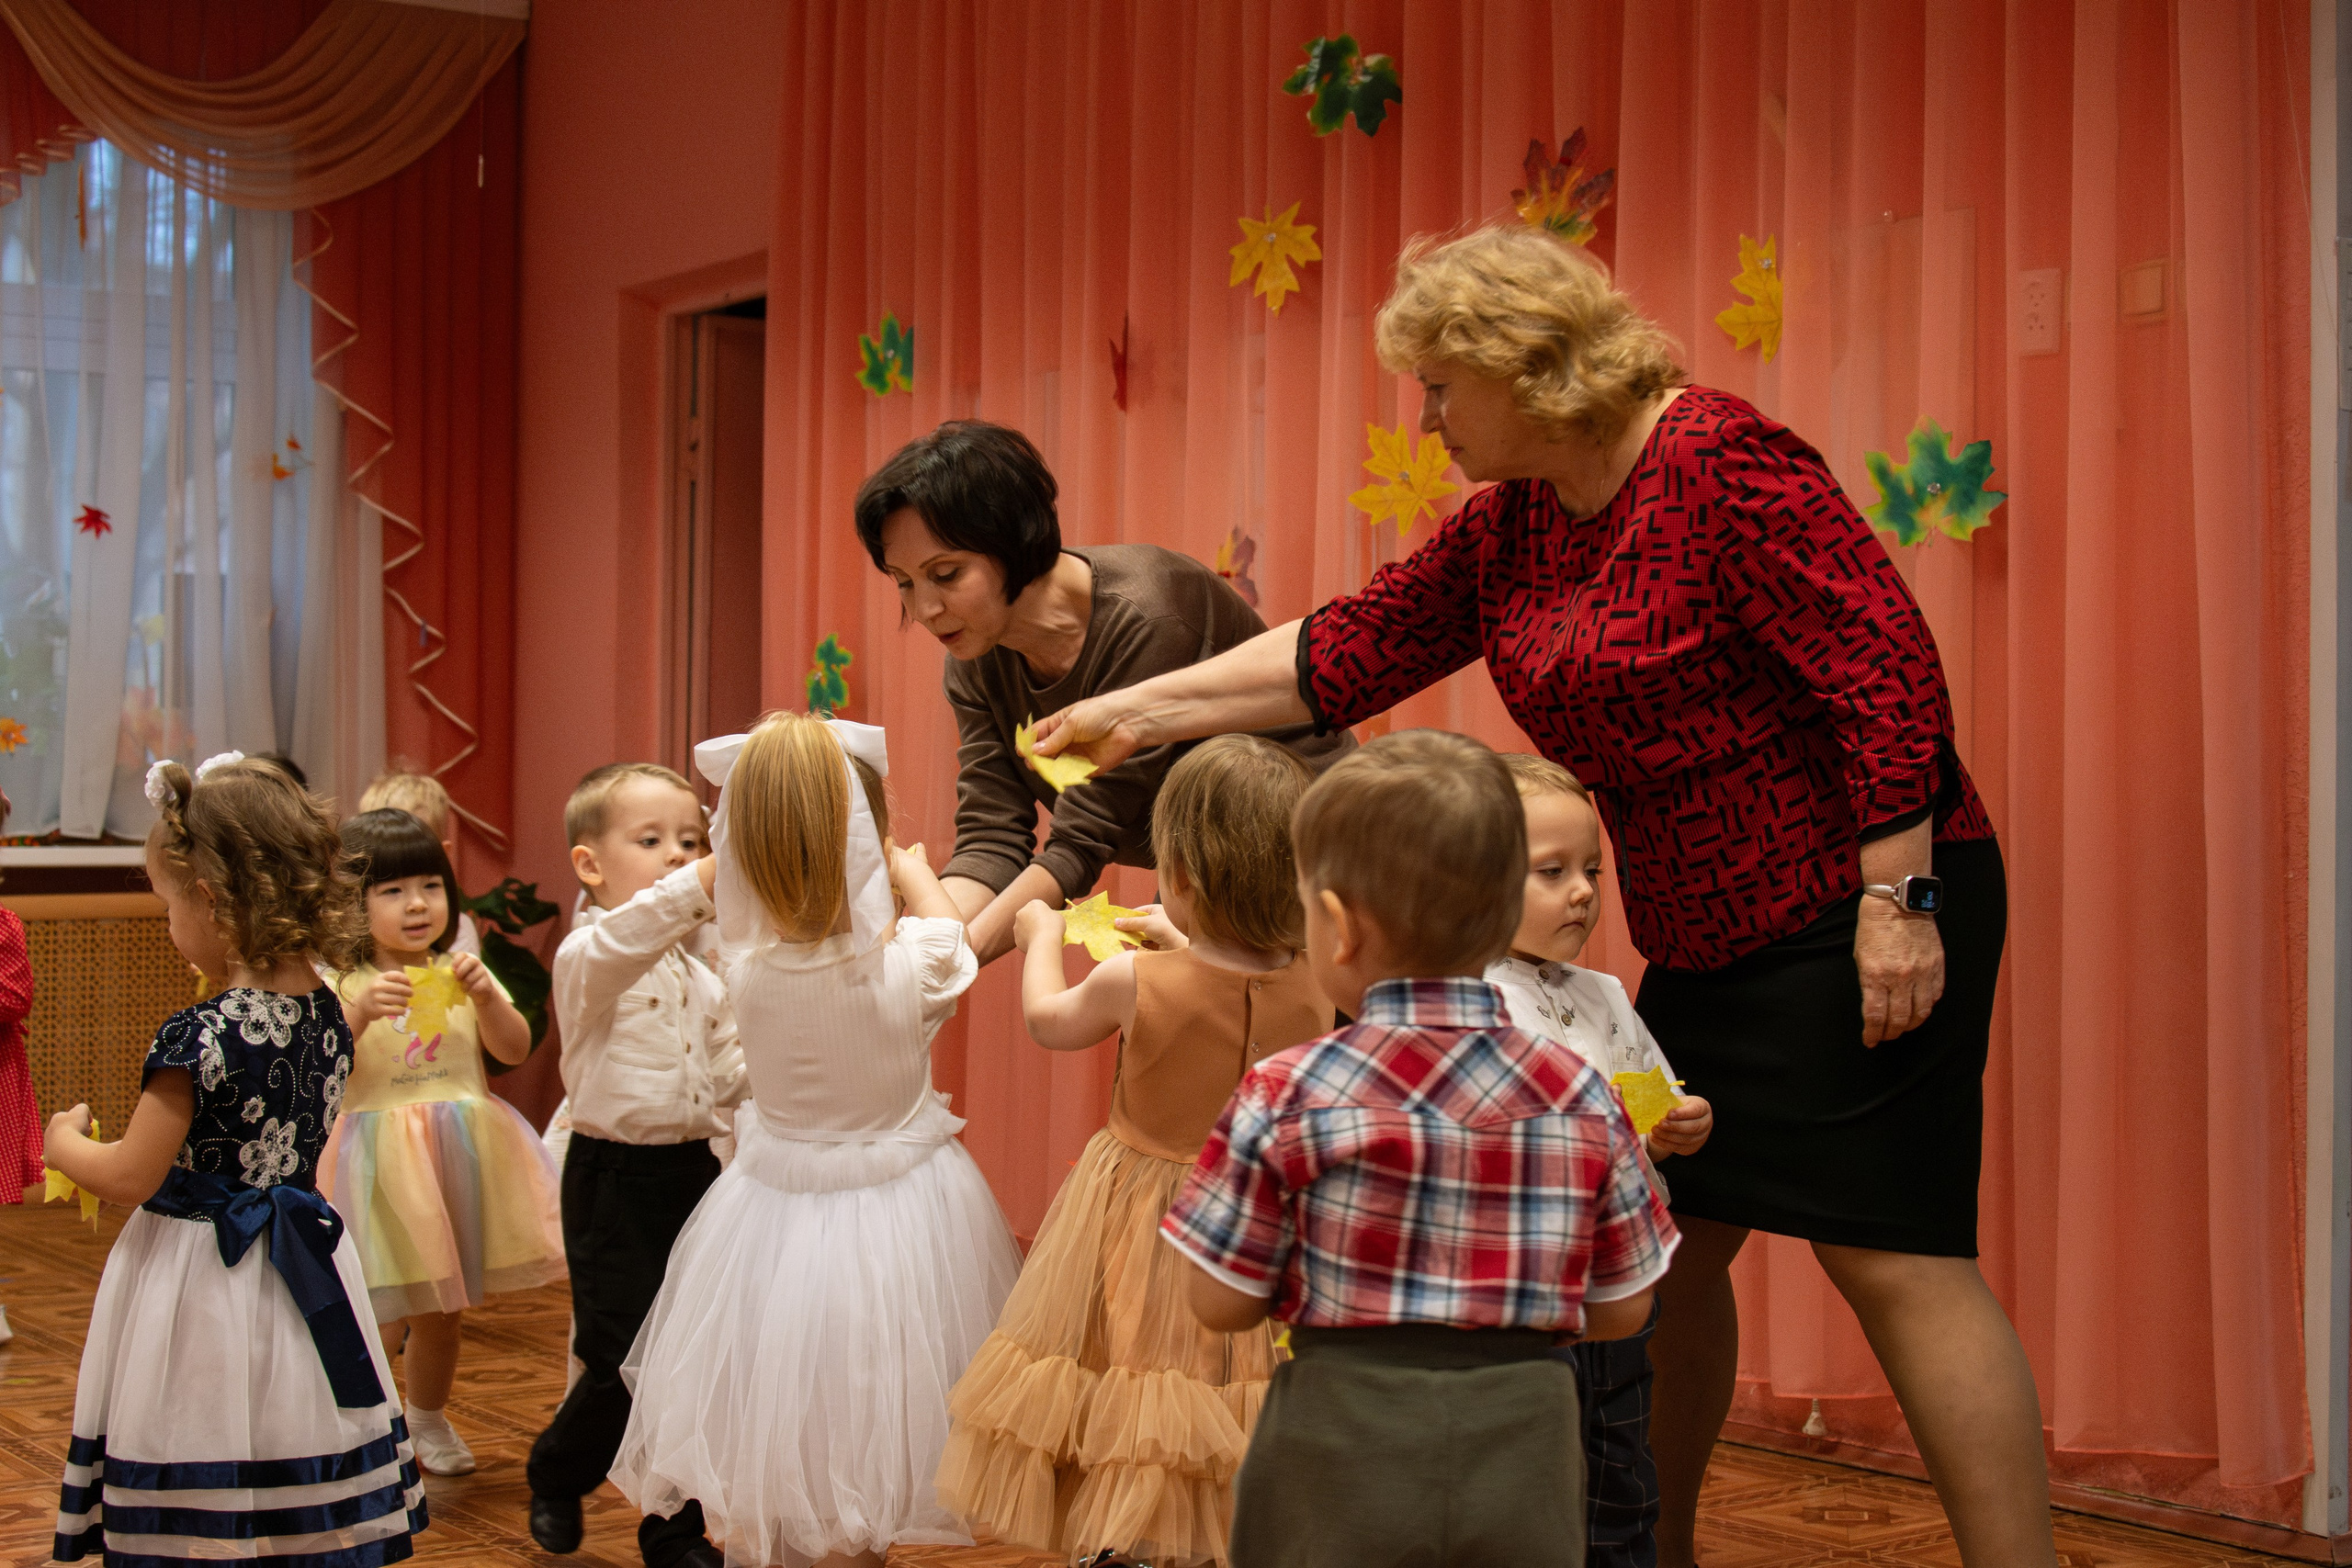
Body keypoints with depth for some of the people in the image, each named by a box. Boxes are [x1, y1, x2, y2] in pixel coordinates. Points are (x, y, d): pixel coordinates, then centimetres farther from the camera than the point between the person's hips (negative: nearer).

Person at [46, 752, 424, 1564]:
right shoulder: (326, 1015, 1)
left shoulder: (198, 1036, -21)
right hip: (298, 1276, 7)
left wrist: (65, 1142, 6)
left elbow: (133, 1176, -14)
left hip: (200, 1277, -7)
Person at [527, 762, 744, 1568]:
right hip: (614, 1178, -6)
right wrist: (711, 877, -47)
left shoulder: (700, 973, 13)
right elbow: (626, 938, -34)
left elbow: (730, 1073, 19)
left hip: (693, 1171, 6)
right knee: (621, 1362, -5)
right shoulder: (586, 957, -10)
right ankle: (557, 1477, 25)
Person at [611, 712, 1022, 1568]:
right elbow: (946, 921, 4)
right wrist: (912, 864, 20)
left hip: (777, 1203, 2)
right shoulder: (908, 966, -23)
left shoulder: (744, 964, -18)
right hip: (898, 1216, -2)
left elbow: (711, 875, 7)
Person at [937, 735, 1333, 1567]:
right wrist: (1188, 946, 23)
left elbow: (1047, 1018, 3)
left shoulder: (1136, 983, -20)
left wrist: (1042, 935, 21)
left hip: (1142, 1232, -3)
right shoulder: (1313, 990, -13)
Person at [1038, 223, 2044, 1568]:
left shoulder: (1719, 462, -17)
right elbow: (1349, 652, 13)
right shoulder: (1510, 527, 9)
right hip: (1713, 944, 9)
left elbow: (1888, 667, -21)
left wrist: (1897, 899, -23)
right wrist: (1142, 713, 12)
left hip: (1861, 917, -8)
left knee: (1897, 1256, -10)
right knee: (1665, 1239, 12)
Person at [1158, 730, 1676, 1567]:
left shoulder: (1288, 1097, -12)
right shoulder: (1581, 1099, -4)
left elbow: (1221, 1303, -6)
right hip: (1522, 1445, 2)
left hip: (1347, 1445, -2)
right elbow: (1620, 1309, 3)